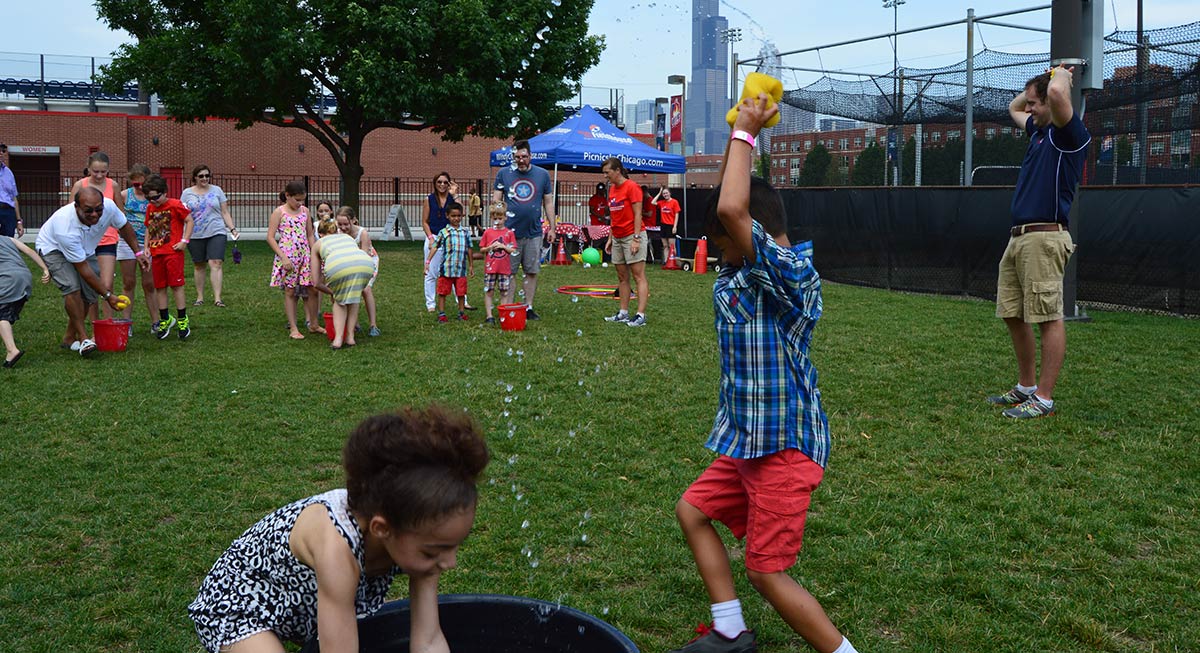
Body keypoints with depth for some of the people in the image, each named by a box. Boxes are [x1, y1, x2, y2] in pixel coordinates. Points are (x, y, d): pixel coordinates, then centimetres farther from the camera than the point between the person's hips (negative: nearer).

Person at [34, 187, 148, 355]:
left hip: (84, 249, 6)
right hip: (53, 248, -6)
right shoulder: (66, 228, -42)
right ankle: (83, 338, -22)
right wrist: (107, 295, -32)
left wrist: (138, 252, -2)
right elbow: (83, 269, -35)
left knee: (89, 293, -2)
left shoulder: (109, 206, -29)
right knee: (72, 286, -28)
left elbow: (124, 226, -3)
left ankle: (69, 338, 14)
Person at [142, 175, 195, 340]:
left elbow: (190, 220, -5)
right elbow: (148, 228, 21)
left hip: (173, 251, -6)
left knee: (176, 285, -6)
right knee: (159, 287, 7)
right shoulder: (150, 208, 13)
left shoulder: (175, 205, -5)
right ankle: (165, 320, 16)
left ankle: (182, 320, 0)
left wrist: (184, 241, -12)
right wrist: (146, 247, 11)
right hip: (156, 253, 6)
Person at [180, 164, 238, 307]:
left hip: (216, 233, -1)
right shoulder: (187, 193, 8)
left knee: (216, 263, -13)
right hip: (195, 235, 1)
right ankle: (200, 297, 19)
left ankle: (217, 298, -15)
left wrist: (232, 228, 0)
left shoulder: (217, 190, 9)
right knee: (198, 265, 8)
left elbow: (225, 212, 10)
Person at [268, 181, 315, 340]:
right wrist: (283, 257, -15)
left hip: (304, 254, 5)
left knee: (313, 289, 3)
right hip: (287, 255, -5)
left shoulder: (304, 211, 10)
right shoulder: (279, 212, -4)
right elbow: (270, 238, -8)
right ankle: (293, 328, 6)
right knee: (290, 291, 1)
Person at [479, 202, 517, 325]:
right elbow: (482, 249, 7)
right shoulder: (488, 232, 4)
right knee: (488, 292, 1)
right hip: (490, 267, 0)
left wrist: (503, 246, -13)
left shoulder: (509, 233, 2)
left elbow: (513, 250, 1)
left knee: (504, 292, 5)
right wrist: (491, 247, -11)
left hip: (505, 268, 0)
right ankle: (489, 316, 6)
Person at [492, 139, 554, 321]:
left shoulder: (542, 174, 7)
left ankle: (529, 307, 14)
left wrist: (552, 227, 7)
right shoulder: (503, 173, 4)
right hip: (510, 231, -1)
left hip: (534, 232, 1)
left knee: (532, 272, 5)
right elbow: (496, 200, 5)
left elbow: (548, 203, 11)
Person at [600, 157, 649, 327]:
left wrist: (636, 239, -19)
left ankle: (641, 315, -11)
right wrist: (610, 238, 15)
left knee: (638, 276, -8)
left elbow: (637, 214, -14)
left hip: (632, 236, -8)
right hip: (618, 238, 8)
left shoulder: (632, 187, -10)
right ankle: (623, 313, 14)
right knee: (622, 277, 9)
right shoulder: (612, 189, 13)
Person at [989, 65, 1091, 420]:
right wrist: (1036, 84, 27)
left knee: (1048, 318, -6)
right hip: (1017, 239, 10)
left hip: (1044, 238, -9)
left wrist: (1060, 74, -4)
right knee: (1012, 316, 12)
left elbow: (1057, 93, -26)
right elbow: (1013, 108, 41)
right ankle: (1026, 387, 23)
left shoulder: (1071, 134, -7)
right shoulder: (1039, 130, 20)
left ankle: (1044, 398, -2)